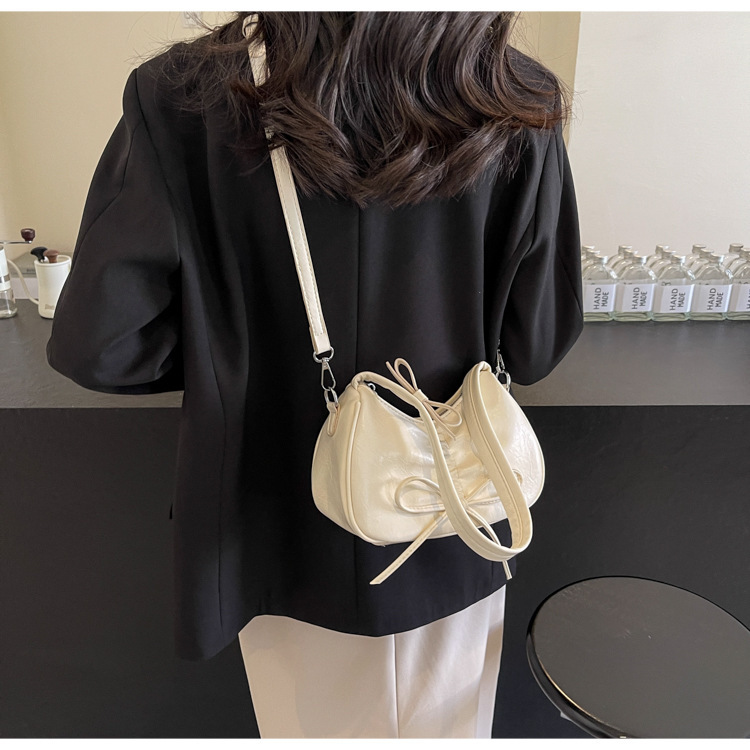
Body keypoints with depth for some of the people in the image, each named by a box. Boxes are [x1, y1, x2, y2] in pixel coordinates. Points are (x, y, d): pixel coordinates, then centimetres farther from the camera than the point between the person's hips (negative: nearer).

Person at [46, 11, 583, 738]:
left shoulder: (182, 100, -20)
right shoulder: (514, 111, -18)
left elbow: (98, 347, -17)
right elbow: (536, 344, -10)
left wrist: (231, 356, 2)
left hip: (283, 536, 0)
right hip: (448, 541, 1)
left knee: (314, 725, 31)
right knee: (442, 725, 32)